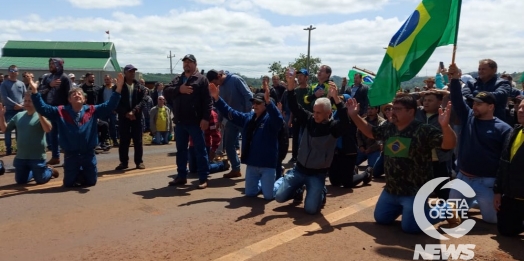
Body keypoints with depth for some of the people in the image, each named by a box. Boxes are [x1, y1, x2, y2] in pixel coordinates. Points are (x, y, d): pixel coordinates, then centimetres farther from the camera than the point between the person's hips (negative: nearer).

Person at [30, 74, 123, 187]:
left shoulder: (92, 110, -1)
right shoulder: (61, 112, 0)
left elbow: (109, 106, -10)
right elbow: (42, 108, -6)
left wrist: (118, 88, -21)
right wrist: (34, 91, -18)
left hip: (88, 153, 0)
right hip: (70, 154, 0)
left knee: (91, 181, 13)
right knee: (69, 183, 11)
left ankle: (83, 173, 46)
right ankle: (77, 174, 43)